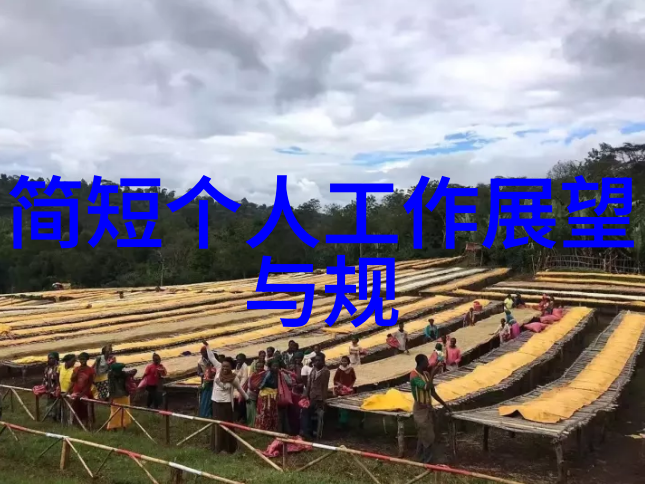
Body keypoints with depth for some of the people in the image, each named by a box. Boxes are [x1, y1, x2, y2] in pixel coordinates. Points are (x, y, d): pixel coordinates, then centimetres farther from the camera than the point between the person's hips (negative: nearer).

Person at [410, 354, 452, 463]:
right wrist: (433, 374, -28)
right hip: (420, 410, -8)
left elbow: (433, 392, 12)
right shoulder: (414, 375, -21)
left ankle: (421, 458, 28)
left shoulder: (426, 374, 6)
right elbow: (427, 387, -34)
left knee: (423, 436, 16)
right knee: (428, 437, -4)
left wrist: (444, 405, 11)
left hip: (428, 408, 8)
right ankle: (426, 461, 7)